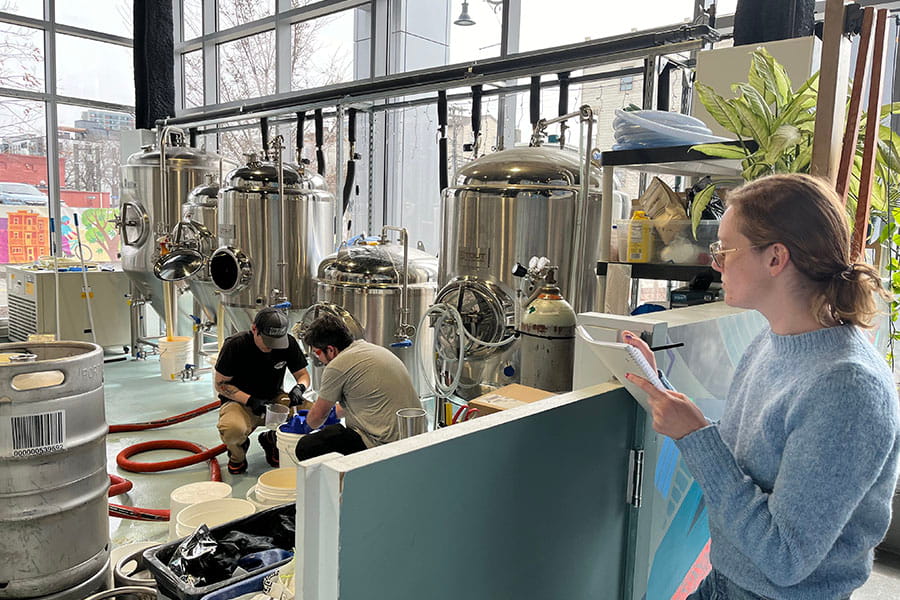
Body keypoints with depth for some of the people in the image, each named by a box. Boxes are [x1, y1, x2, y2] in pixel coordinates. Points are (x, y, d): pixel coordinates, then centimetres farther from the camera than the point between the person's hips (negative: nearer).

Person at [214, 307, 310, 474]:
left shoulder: (288, 343, -10)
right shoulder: (235, 345, -18)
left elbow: (303, 374, 0)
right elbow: (220, 384, -11)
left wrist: (299, 388, -25)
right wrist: (250, 400, -25)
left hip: (274, 398, 3)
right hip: (240, 401, -3)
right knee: (232, 429, -38)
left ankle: (271, 440, 8)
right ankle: (238, 451, 4)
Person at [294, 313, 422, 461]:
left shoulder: (338, 366, -10)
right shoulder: (372, 348, 16)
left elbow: (318, 416, 6)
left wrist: (309, 426, 27)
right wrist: (333, 412, 41)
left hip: (386, 443, -9)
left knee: (305, 448, -6)